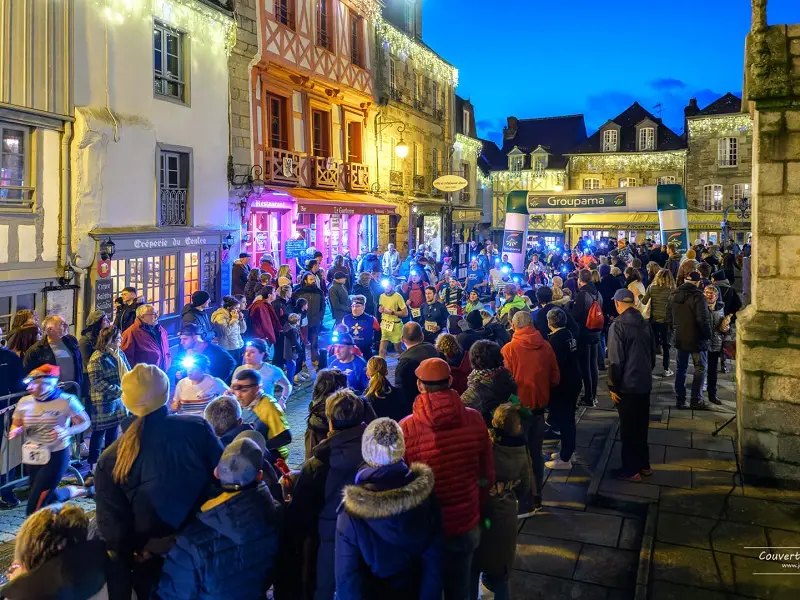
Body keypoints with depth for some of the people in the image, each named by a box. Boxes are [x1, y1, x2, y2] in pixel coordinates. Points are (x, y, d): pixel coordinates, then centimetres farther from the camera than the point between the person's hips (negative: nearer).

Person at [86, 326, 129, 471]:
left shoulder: (120, 354, 6)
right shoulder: (98, 358, -16)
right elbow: (97, 383, -20)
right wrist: (118, 390, -22)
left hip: (118, 400, 7)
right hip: (103, 402, -7)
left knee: (113, 431, 16)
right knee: (99, 432, 3)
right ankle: (93, 464, 14)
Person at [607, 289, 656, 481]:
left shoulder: (618, 325, -17)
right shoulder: (644, 323, 5)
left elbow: (615, 360, -18)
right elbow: (652, 354, 14)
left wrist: (613, 386, -10)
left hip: (627, 385, -7)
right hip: (644, 383, 7)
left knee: (628, 429, 4)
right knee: (641, 426, 18)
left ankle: (631, 470, 12)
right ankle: (643, 465, 28)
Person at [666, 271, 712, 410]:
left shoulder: (673, 295, 3)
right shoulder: (698, 296, -18)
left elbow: (669, 318, 9)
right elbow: (703, 319, -21)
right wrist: (708, 335, -8)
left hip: (680, 339, 6)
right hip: (697, 340, -6)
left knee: (681, 368, 13)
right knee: (700, 368, 7)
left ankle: (679, 399, 15)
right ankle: (696, 400, 7)